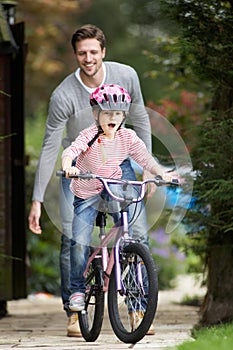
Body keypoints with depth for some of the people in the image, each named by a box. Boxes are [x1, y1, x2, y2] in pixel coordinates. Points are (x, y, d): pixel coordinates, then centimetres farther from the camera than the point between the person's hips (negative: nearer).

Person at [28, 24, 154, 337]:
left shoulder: (126, 76, -15)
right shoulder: (63, 95, -23)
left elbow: (140, 119, 2)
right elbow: (50, 148, -18)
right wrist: (37, 200, -19)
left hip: (117, 162, 2)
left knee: (139, 234, -10)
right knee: (71, 238, -13)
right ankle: (74, 312, -1)